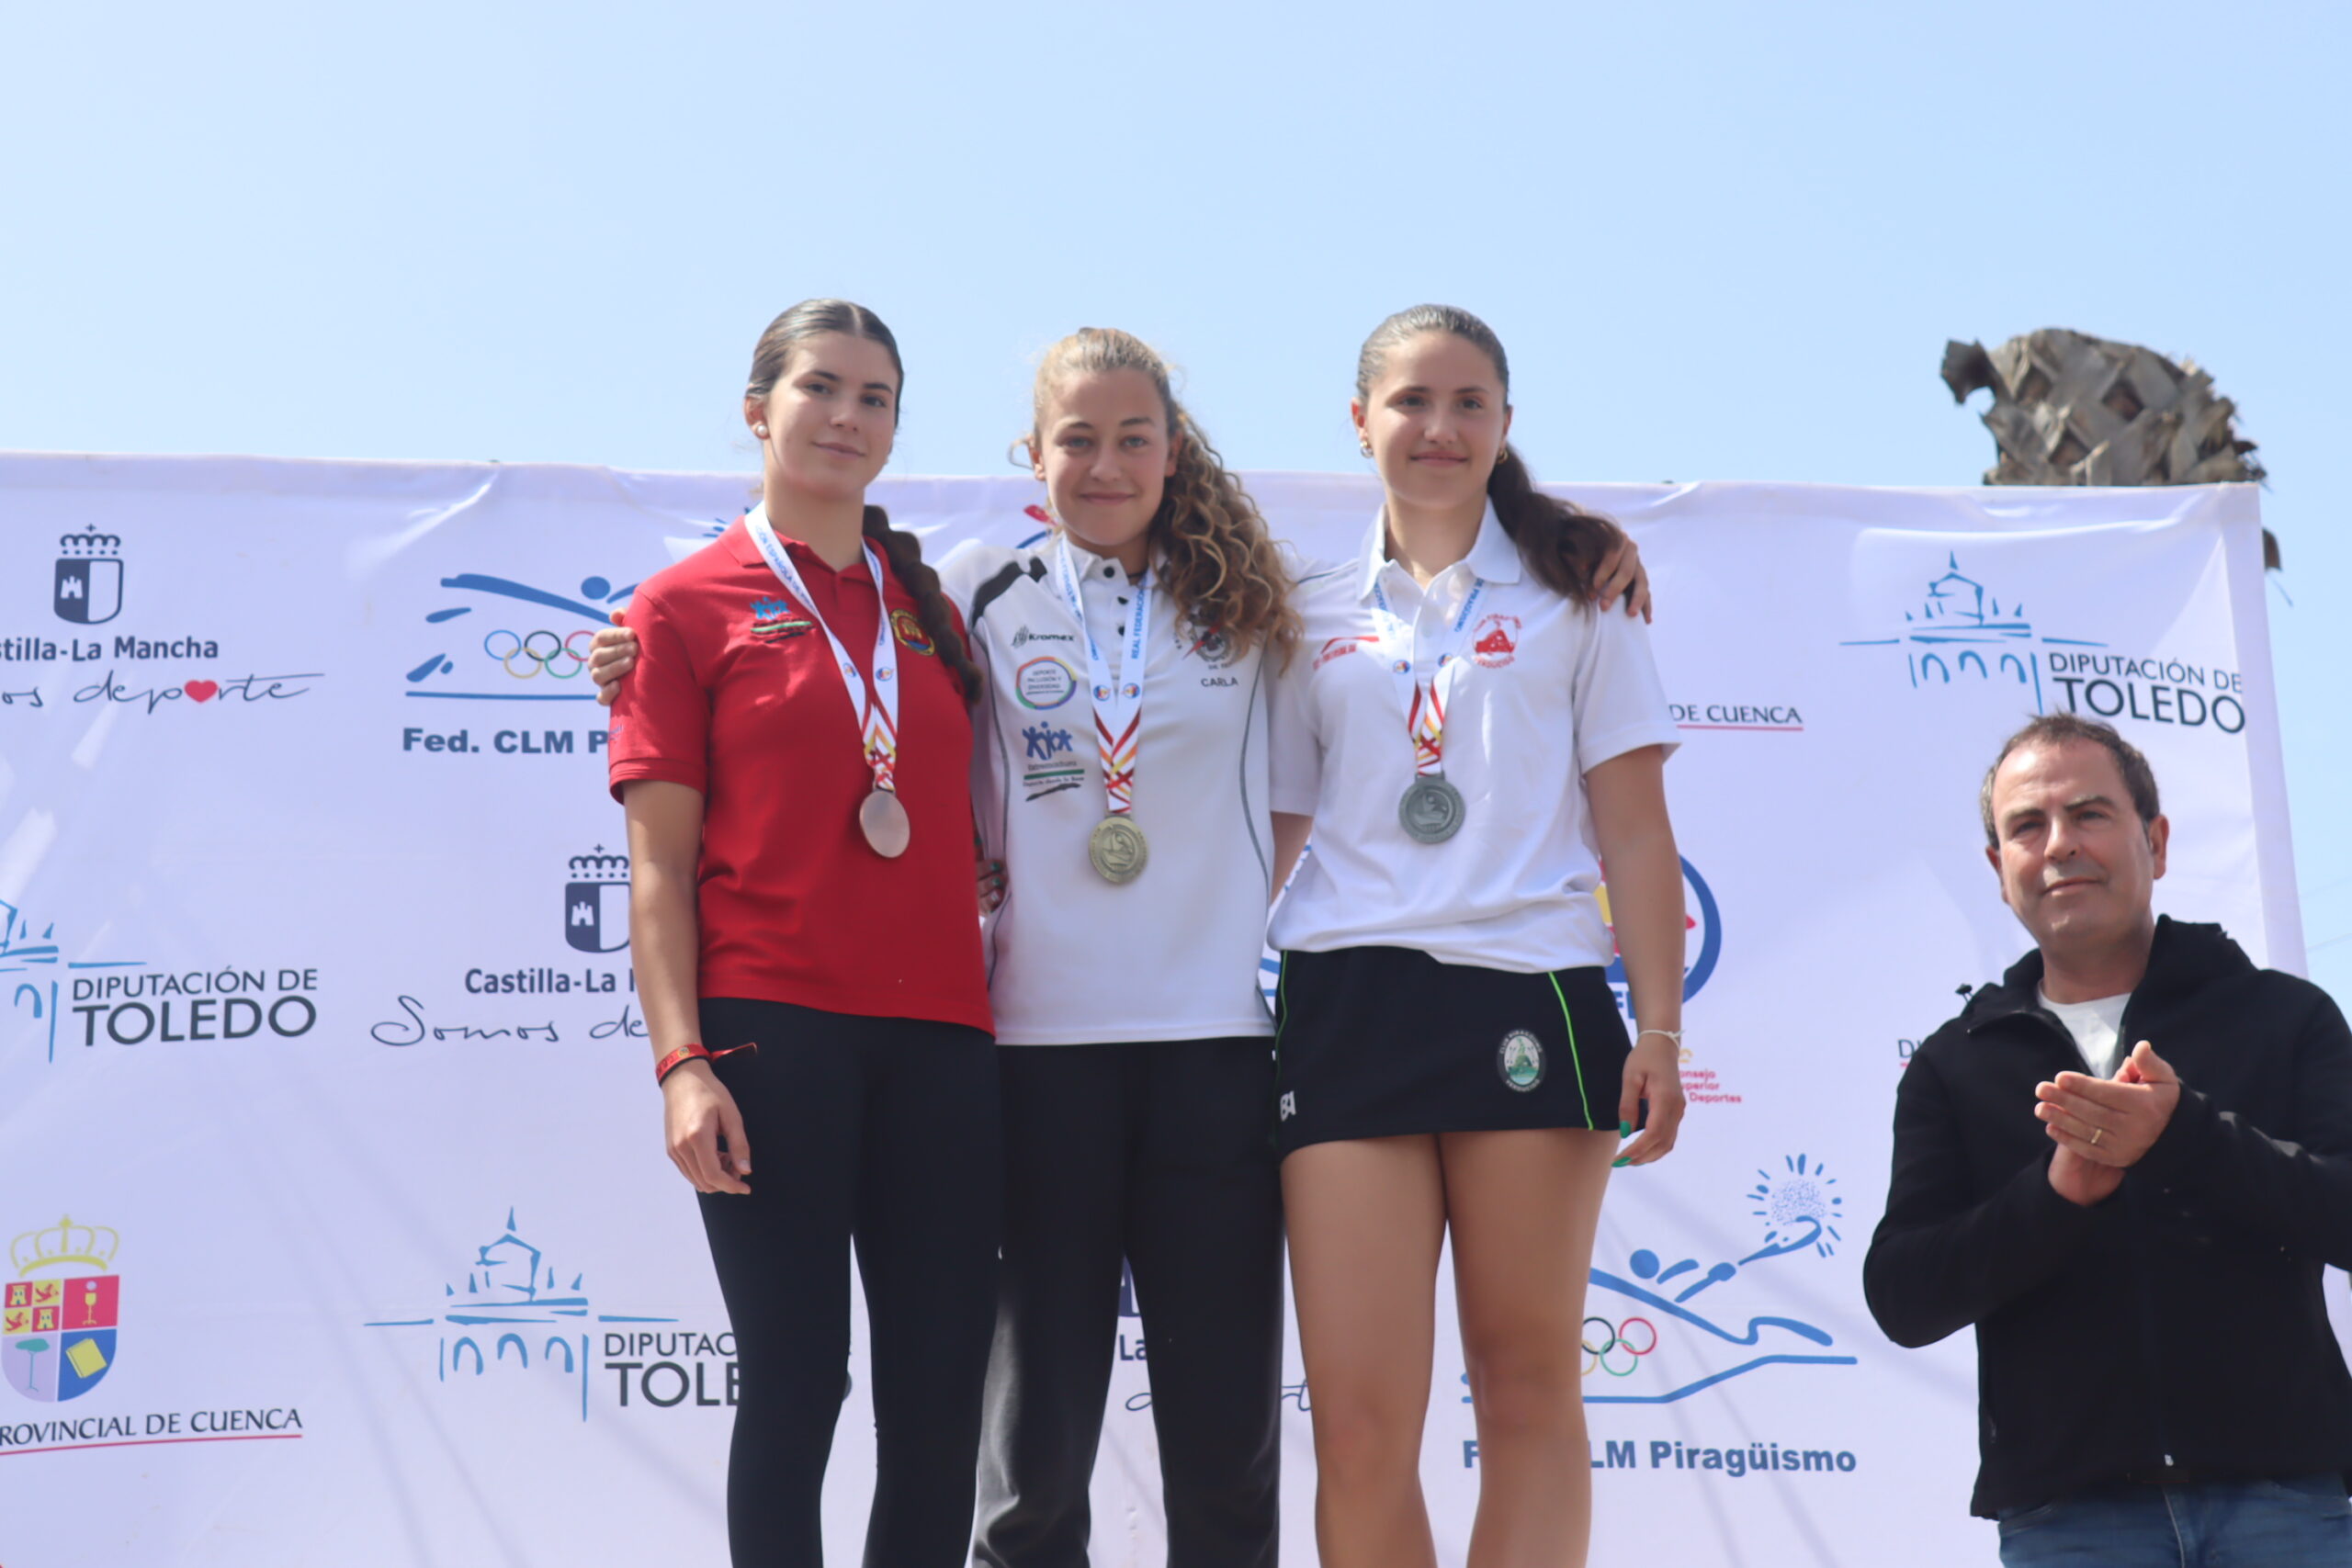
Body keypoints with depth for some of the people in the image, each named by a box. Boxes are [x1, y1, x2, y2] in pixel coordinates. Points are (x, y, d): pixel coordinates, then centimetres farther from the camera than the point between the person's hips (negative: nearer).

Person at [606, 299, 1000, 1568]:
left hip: (938, 1033, 4)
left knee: (941, 1392, 4)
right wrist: (681, 1061, -10)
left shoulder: (929, 604, 17)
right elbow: (659, 862, -1)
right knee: (795, 1382, -1)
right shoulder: (688, 604, 4)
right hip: (771, 1032, -4)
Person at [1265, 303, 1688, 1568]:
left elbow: (1634, 827, 7)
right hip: (1348, 1003, 1)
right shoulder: (1313, 621, 17)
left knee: (1529, 1390, 2)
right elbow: (1265, 834, 16)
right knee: (1359, 1418, -6)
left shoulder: (1573, 598, 12)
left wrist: (1660, 1031, -2)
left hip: (1530, 998, -1)